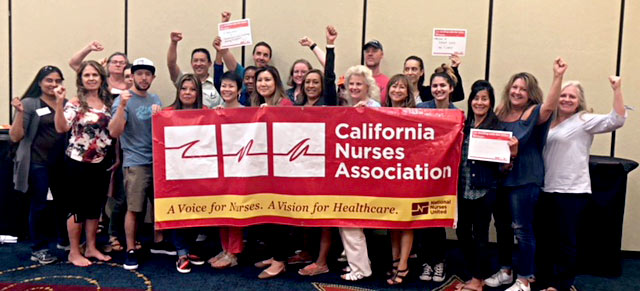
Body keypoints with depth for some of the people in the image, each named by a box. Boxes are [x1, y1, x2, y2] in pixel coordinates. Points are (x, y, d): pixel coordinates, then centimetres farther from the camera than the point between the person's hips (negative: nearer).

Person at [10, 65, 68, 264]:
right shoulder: (29, 104, -7)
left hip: (61, 163, 5)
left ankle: (65, 240, 34)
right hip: (37, 164, -5)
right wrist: (20, 112, -23)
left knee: (64, 202, 15)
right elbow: (15, 137, -11)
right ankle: (39, 249, 14)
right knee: (39, 205, 2)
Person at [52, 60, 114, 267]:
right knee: (78, 208, 3)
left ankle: (91, 248, 26)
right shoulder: (75, 103, -8)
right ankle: (74, 252, 15)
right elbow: (61, 128, -23)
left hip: (101, 162, 5)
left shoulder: (107, 103, 7)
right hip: (78, 162, -5)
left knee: (95, 207, 13)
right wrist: (59, 102, -32)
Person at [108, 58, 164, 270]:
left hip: (158, 160, 6)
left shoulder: (155, 100, 14)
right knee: (134, 208, -6)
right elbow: (114, 132, -16)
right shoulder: (123, 99, -5)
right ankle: (131, 250, 6)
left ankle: (158, 242, 25)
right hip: (136, 162, -5)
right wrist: (122, 106, -27)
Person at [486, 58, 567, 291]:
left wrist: (558, 77, -40)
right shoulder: (501, 112, 8)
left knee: (522, 229, -1)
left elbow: (550, 106, -30)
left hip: (524, 180, -6)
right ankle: (505, 271, 32)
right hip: (499, 177, 6)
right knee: (502, 226, 16)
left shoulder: (534, 114, -8)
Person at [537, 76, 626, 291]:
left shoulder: (584, 120, -5)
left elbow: (616, 120, -18)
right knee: (544, 237, 14)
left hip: (571, 191, -6)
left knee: (565, 240, 3)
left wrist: (617, 90, -23)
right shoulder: (550, 122, 14)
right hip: (546, 189, 7)